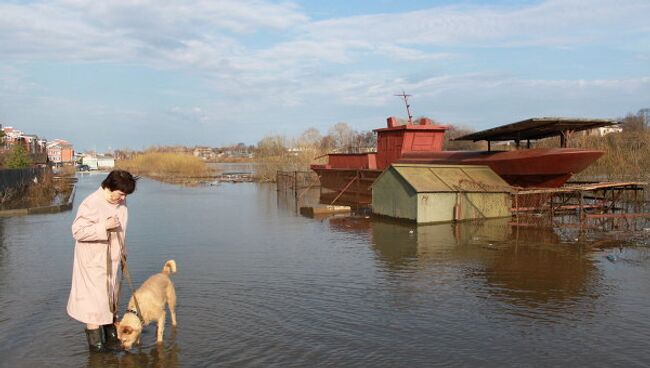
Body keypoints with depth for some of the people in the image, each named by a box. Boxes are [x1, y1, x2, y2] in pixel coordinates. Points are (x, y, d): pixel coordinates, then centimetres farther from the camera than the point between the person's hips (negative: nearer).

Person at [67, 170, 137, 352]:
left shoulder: (120, 203, 2)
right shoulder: (91, 204, -22)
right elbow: (77, 231, -23)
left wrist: (122, 252, 19)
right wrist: (104, 226, -32)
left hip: (110, 261, 8)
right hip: (92, 262, -8)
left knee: (111, 299, 16)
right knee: (94, 298, -1)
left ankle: (111, 337, 30)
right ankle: (95, 343, 12)